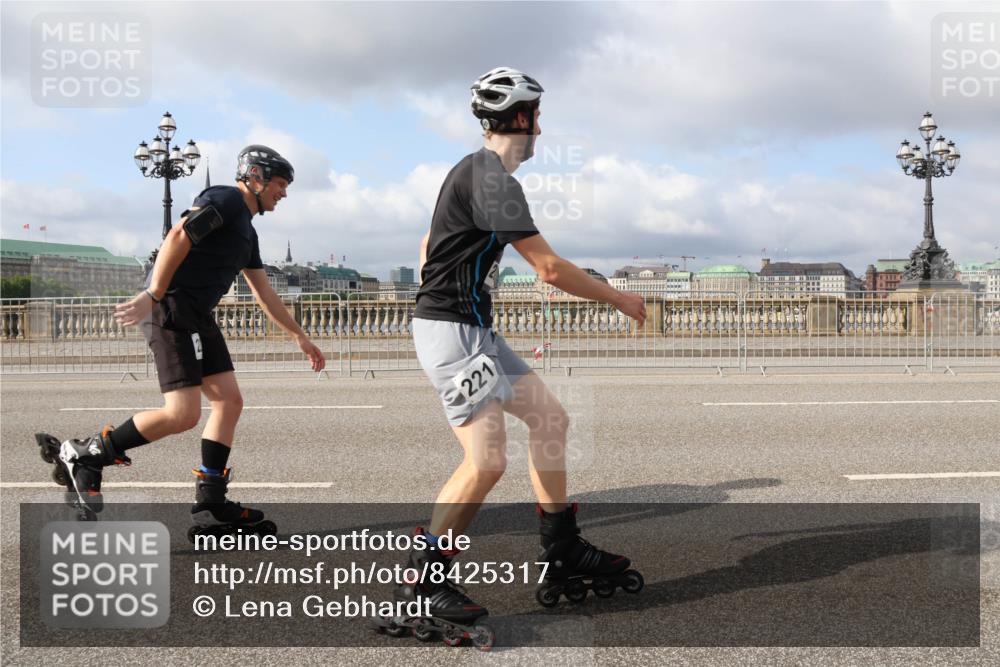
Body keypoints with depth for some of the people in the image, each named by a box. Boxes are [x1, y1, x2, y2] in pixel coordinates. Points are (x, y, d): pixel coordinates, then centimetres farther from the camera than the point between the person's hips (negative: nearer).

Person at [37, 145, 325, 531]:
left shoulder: (247, 231, 24)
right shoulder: (225, 199, -5)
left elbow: (264, 294, 28)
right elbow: (178, 237, -18)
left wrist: (300, 338, 29)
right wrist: (153, 295, -24)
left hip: (197, 316, 10)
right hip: (171, 308, -10)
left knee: (229, 401, 3)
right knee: (183, 414, -15)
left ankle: (211, 505, 6)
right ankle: (82, 455, 2)